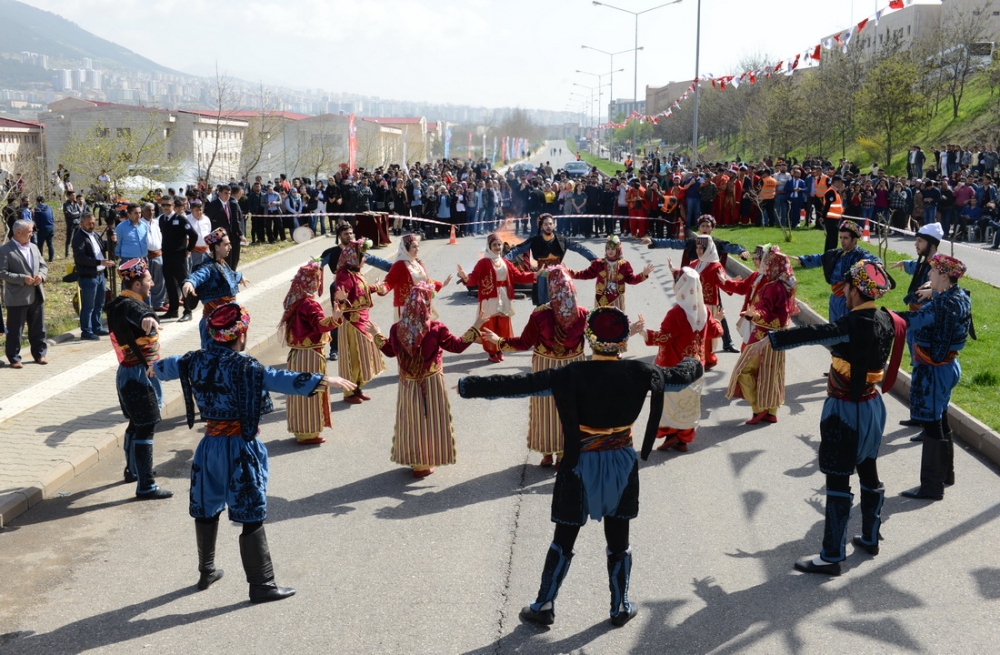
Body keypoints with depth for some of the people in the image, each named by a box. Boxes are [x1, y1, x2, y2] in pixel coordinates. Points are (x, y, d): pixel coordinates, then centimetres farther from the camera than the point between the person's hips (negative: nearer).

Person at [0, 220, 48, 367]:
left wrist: (41, 275, -7)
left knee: (38, 328, 13)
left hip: (36, 296, 6)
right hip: (17, 298, -6)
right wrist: (22, 279, -20)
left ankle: (39, 354, 25)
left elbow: (43, 266, 16)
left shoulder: (34, 247, 12)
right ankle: (14, 358, 11)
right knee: (15, 330, 2)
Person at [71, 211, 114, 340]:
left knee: (99, 304, 18)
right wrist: (100, 262, -29)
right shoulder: (79, 237, -13)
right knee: (88, 306, -3)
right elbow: (80, 258, -23)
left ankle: (97, 327, 29)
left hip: (100, 274, 9)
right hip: (87, 277, -9)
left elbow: (104, 247, 27)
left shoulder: (95, 234, 13)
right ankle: (86, 332, 5)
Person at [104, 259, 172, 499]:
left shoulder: (119, 303, 8)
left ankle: (132, 470, 41)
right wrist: (147, 319, -71)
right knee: (145, 428, -7)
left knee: (136, 423, 24)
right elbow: (140, 314, -50)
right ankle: (146, 486, -6)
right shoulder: (130, 306, -23)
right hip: (139, 374, -10)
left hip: (128, 372, 10)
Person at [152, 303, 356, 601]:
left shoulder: (195, 361, 3)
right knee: (251, 517, -1)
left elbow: (167, 367, 25)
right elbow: (281, 380, -32)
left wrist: (155, 368, 48)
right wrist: (323, 380, -35)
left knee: (206, 510, 20)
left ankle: (206, 572, 37)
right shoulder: (243, 366, -19)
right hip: (241, 449, -7)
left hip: (210, 445, 7)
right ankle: (262, 585, 4)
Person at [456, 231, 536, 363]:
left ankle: (500, 350, 23)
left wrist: (535, 275, 5)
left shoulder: (505, 263, 11)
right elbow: (474, 278, -18)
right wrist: (465, 277, -40)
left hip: (504, 299, 5)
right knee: (490, 326, 0)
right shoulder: (483, 263, -8)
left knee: (503, 326, 9)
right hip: (490, 300, -5)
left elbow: (519, 276, 11)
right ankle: (491, 352, 9)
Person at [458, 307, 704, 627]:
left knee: (563, 541, 10)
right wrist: (694, 364, 33)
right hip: (622, 466, 2)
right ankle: (620, 607, 25)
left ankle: (544, 606, 17)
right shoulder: (639, 372, -9)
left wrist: (471, 386, -15)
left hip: (582, 467, -2)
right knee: (618, 541, 15)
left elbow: (521, 383, -21)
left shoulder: (573, 374, -18)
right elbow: (678, 376, 9)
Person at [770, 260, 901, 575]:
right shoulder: (885, 321, 1)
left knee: (838, 481, -4)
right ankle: (870, 538, 34)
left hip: (845, 411, -9)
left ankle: (832, 556, -1)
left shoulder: (855, 323, -24)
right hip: (872, 405, 9)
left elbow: (813, 334, -29)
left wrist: (771, 339, -25)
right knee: (868, 472, 20)